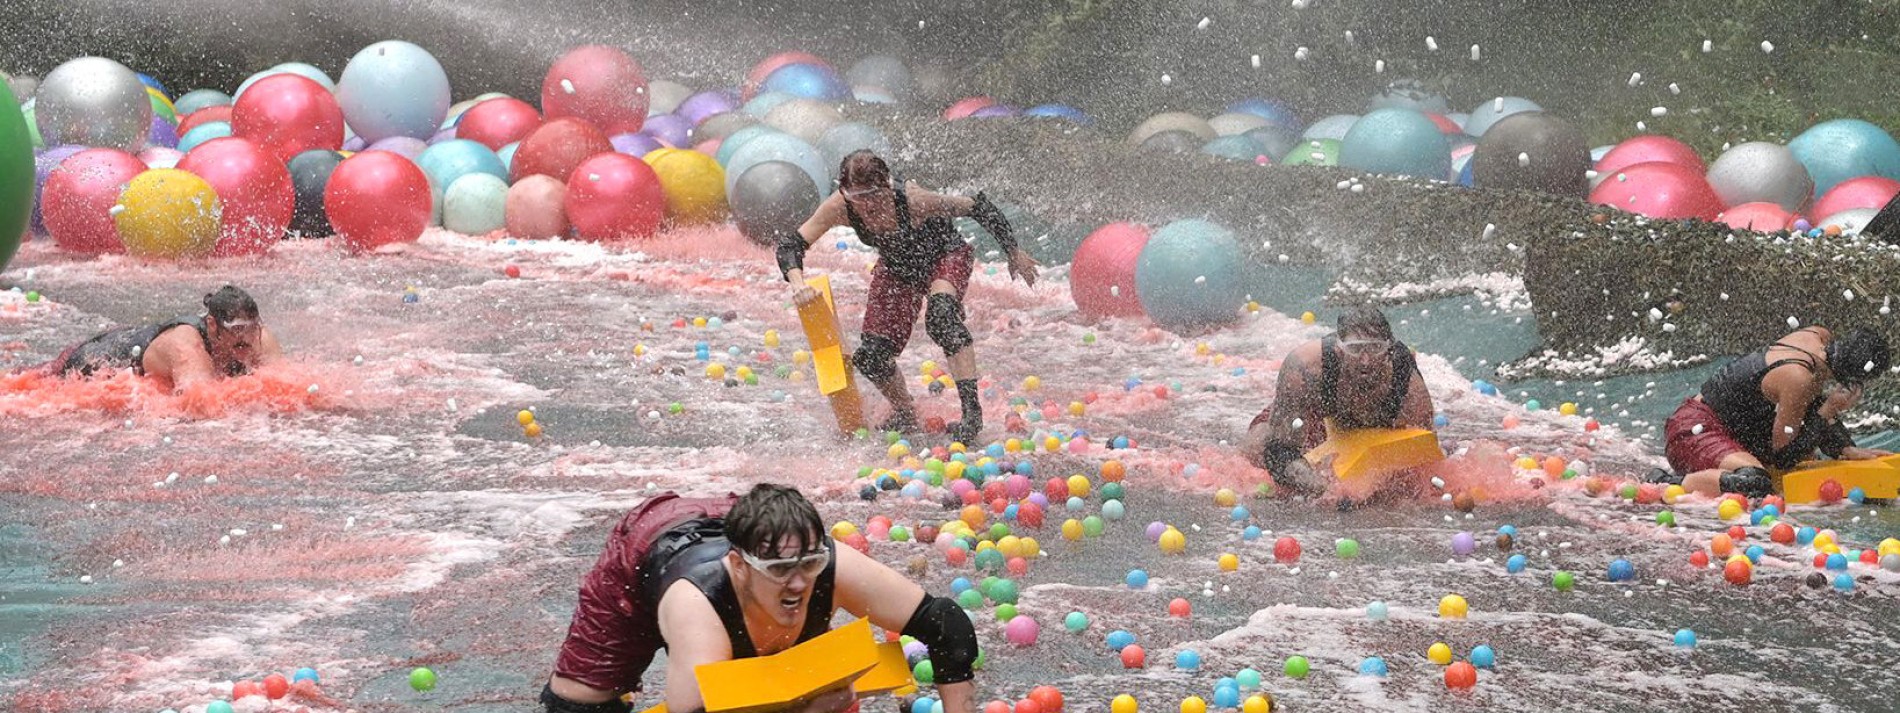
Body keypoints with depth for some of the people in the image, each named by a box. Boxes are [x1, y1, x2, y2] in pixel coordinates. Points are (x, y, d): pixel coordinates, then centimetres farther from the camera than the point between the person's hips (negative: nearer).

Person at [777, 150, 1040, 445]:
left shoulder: (913, 200, -38)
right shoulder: (839, 208, -29)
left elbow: (980, 209, -26)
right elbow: (789, 244, -23)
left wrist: (1014, 254, -14)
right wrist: (799, 285, -43)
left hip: (945, 256, -5)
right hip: (897, 269, 5)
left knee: (941, 314, -36)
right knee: (870, 357, -4)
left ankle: (972, 410, -36)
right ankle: (905, 414, 25)